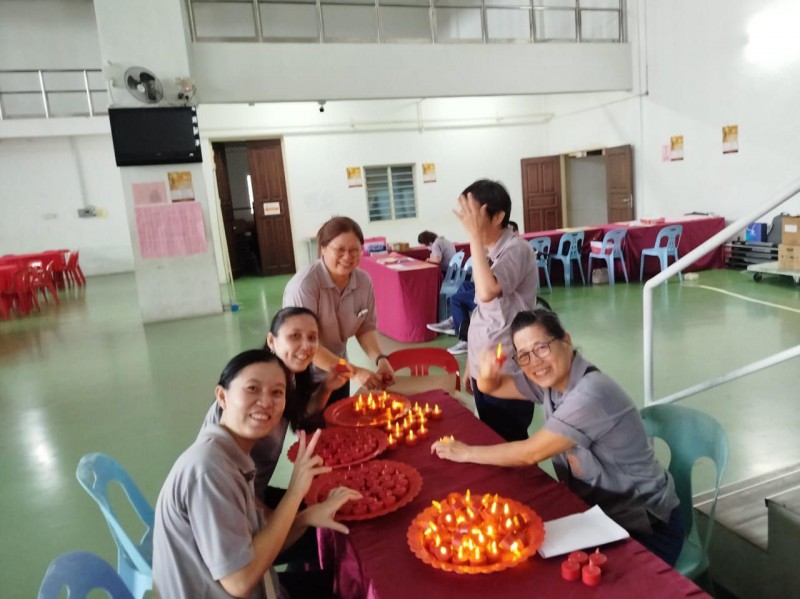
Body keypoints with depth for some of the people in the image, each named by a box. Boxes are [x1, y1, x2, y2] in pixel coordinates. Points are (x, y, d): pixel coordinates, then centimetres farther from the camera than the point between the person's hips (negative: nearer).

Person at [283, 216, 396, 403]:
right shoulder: (304, 284, -28)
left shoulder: (364, 281, -10)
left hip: (336, 374, 6)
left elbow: (366, 328, -1)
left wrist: (380, 359, -20)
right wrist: (353, 372, -34)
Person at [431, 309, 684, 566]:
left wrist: (467, 452, -13)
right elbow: (493, 387, 6)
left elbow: (529, 454, -25)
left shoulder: (591, 394, -30)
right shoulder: (550, 378, -5)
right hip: (599, 511, 7)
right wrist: (487, 372, -17)